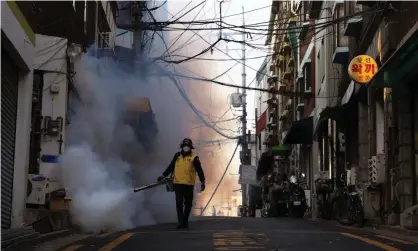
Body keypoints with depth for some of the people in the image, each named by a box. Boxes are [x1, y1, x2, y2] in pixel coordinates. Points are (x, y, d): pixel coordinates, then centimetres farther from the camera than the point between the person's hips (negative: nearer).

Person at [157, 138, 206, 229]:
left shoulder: (194, 157, -2)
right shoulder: (177, 155, 8)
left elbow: (199, 170, -4)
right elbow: (171, 167, 18)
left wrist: (202, 182, -9)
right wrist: (163, 175, 18)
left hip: (189, 185, -2)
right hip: (178, 184, 2)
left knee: (188, 204, 6)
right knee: (179, 203, -6)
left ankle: (185, 222, 19)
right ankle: (180, 222, -6)